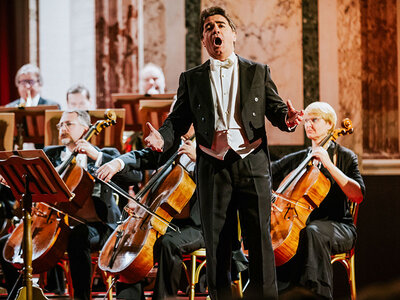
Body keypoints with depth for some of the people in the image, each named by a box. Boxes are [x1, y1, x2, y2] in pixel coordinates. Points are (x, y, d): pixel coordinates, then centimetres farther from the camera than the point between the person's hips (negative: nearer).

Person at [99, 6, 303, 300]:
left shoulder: (258, 72, 12)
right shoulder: (191, 79, 14)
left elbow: (276, 110, 8)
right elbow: (178, 120, 8)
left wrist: (288, 119, -16)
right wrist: (162, 138, -12)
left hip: (252, 165, -1)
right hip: (214, 168, 1)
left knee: (260, 237, -4)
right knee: (216, 243, 3)